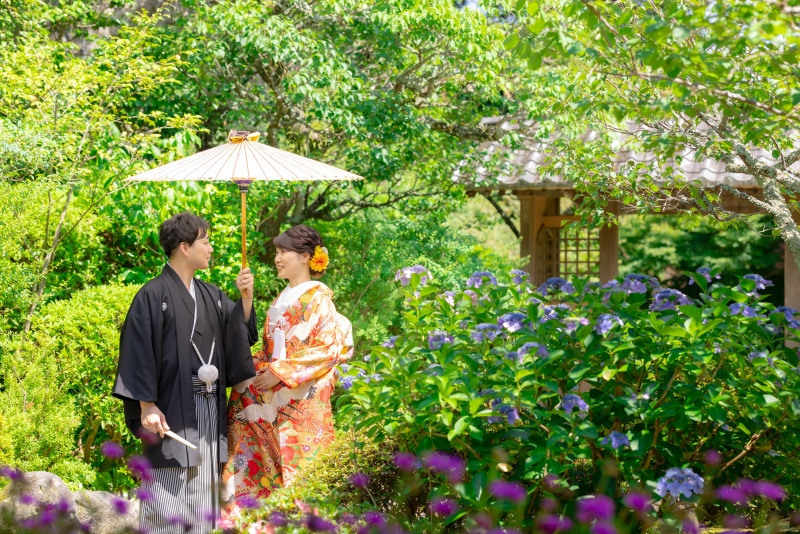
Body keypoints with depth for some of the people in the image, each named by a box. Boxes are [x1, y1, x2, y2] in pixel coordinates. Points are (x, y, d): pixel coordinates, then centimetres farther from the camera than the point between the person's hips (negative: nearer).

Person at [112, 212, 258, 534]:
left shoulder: (211, 296, 12)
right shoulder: (153, 296, -8)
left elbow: (242, 334, 10)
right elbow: (139, 353, -11)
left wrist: (246, 298, -6)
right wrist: (146, 406, -17)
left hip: (208, 409, 7)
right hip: (172, 409, -7)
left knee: (202, 491, 10)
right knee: (168, 494, -5)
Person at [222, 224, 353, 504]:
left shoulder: (318, 298, -6)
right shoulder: (281, 299, 18)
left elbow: (330, 348, -14)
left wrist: (281, 373, -16)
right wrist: (255, 364, 2)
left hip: (302, 397, -7)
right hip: (272, 397, 7)